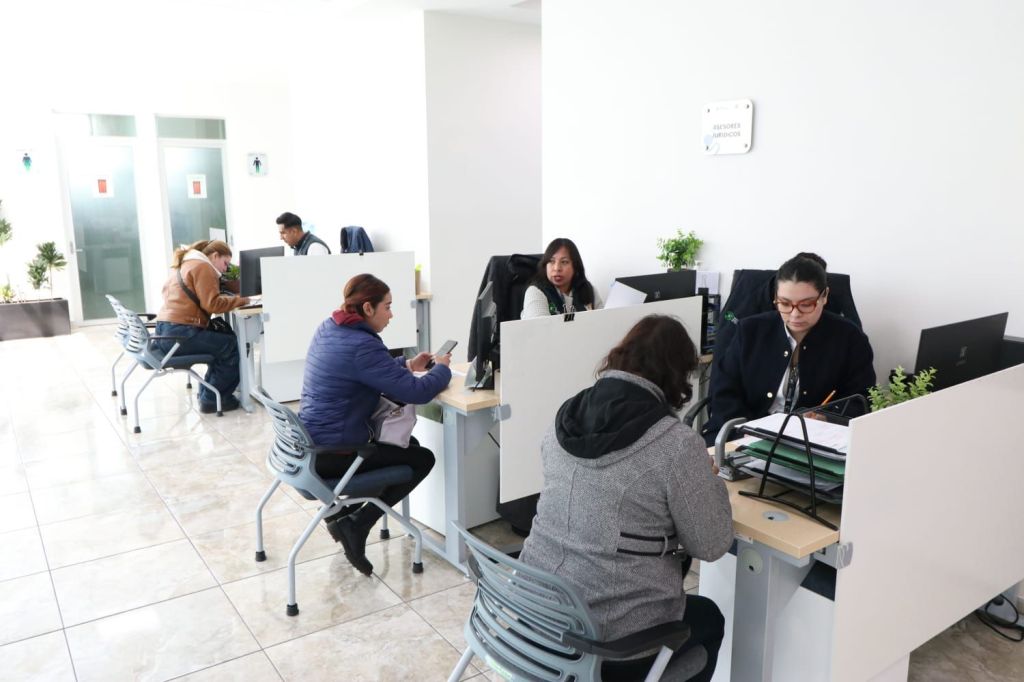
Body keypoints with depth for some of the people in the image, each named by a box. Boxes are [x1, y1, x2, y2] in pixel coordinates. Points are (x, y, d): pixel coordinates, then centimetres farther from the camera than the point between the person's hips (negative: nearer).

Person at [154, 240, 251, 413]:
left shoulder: (185, 264, 24)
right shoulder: (202, 267, -7)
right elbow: (213, 304, -17)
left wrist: (233, 299, 16)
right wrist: (240, 300, -7)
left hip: (165, 331, 10)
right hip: (179, 333, -10)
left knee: (221, 341, 21)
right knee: (232, 346, -2)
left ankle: (207, 392, 20)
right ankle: (212, 399, 4)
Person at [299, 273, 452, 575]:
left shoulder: (328, 328, 5)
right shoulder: (362, 345, -24)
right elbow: (417, 392, -23)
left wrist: (407, 364, 11)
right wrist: (441, 368, -3)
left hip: (309, 443, 9)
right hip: (331, 454, -9)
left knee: (409, 444, 24)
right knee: (423, 458, 6)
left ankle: (341, 508, 20)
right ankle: (356, 523, 2)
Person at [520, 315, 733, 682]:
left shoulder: (565, 417, -1)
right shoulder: (677, 444, -19)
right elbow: (712, 546, -9)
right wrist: (708, 481, 8)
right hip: (610, 633, -5)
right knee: (709, 618, 26)